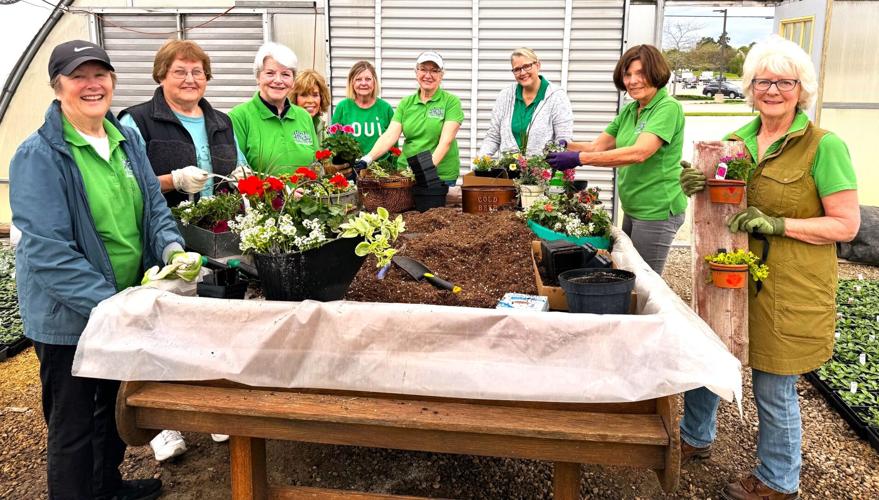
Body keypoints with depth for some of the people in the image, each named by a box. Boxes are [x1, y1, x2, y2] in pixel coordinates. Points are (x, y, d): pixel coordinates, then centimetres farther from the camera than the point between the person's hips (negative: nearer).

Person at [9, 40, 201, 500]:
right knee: (73, 425, 9)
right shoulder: (39, 155, -17)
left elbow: (154, 206, 7)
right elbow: (49, 250, -23)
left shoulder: (127, 140, 3)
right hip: (68, 316, -7)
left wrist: (173, 249, -13)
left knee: (116, 406, 25)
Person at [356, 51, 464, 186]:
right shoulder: (405, 103, 7)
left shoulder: (451, 102, -4)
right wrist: (368, 158, -21)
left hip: (442, 175, -3)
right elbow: (390, 135, -5)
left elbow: (446, 140, -15)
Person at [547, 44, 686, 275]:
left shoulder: (668, 107, -15)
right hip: (633, 208, 8)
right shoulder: (629, 111, 11)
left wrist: (579, 158, -33)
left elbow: (639, 153, -28)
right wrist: (564, 146, -11)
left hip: (657, 211, -8)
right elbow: (597, 146, 9)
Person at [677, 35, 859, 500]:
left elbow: (846, 224, -12)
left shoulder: (824, 147, -12)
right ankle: (696, 439, 44)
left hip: (788, 291, -6)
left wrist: (777, 224, -23)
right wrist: (698, 187, -6)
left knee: (774, 391, 7)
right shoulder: (738, 139, 6)